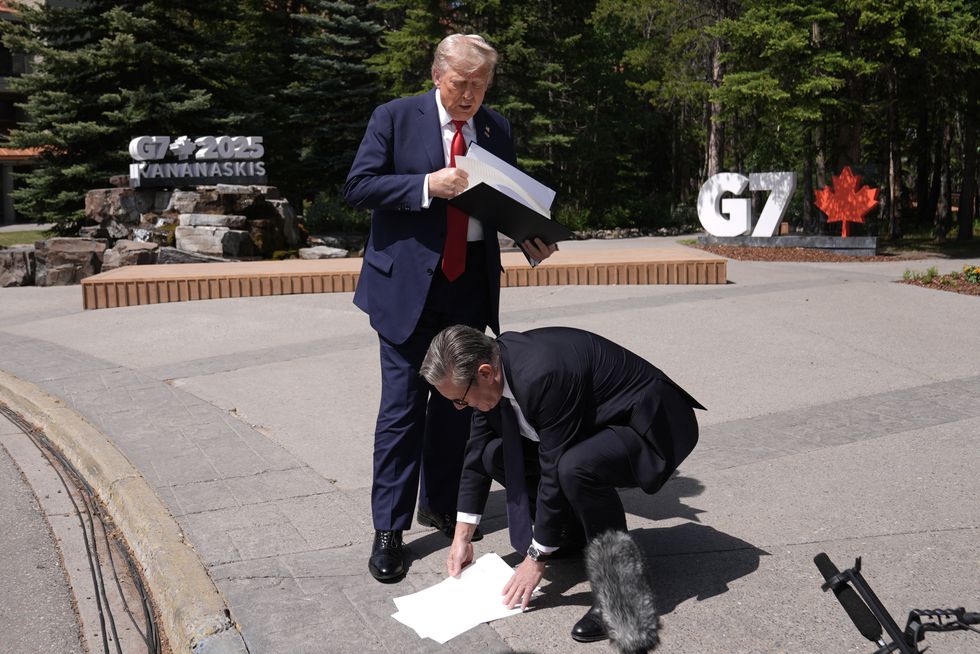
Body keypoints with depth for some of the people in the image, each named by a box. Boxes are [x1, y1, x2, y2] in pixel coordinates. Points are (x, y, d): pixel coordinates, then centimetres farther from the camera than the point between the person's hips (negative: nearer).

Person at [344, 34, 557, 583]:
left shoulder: (497, 128, 10)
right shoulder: (395, 118, -2)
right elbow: (358, 186, -8)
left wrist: (532, 239, -5)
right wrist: (427, 185, -20)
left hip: (471, 284, 5)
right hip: (409, 283, -4)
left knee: (457, 401, 13)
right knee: (404, 405, -4)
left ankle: (441, 505, 30)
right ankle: (389, 529, 8)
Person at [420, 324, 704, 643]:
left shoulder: (542, 375, -34)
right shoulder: (493, 364, -7)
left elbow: (554, 473, -28)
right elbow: (477, 452, 4)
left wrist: (536, 558, -17)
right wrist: (462, 537, 7)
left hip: (653, 424, -8)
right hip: (593, 424, 9)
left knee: (574, 468, -37)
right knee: (494, 455, -3)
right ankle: (579, 531, 14)